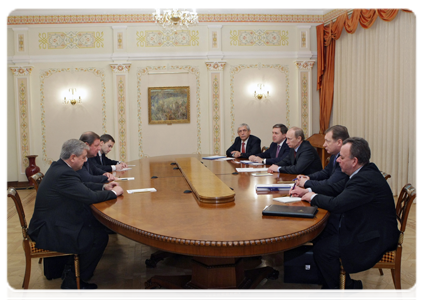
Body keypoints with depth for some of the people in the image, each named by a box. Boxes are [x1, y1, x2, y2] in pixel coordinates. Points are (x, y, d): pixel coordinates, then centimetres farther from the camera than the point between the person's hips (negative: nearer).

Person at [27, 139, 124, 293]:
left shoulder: (58, 167, 6)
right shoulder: (64, 174, -27)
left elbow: (82, 186, 18)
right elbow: (89, 196, -27)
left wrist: (104, 187, 7)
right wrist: (113, 193, -12)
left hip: (50, 224, 11)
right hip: (48, 233, -11)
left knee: (97, 225, 13)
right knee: (100, 237, -9)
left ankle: (72, 268, 23)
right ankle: (73, 280, 5)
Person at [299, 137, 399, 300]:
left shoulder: (365, 180, -28)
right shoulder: (364, 172, 5)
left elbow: (336, 204, -32)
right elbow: (335, 188, 11)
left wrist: (313, 197, -14)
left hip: (374, 240, -11)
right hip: (367, 229, 11)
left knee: (321, 249, -13)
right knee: (320, 236, 7)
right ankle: (332, 285, 19)